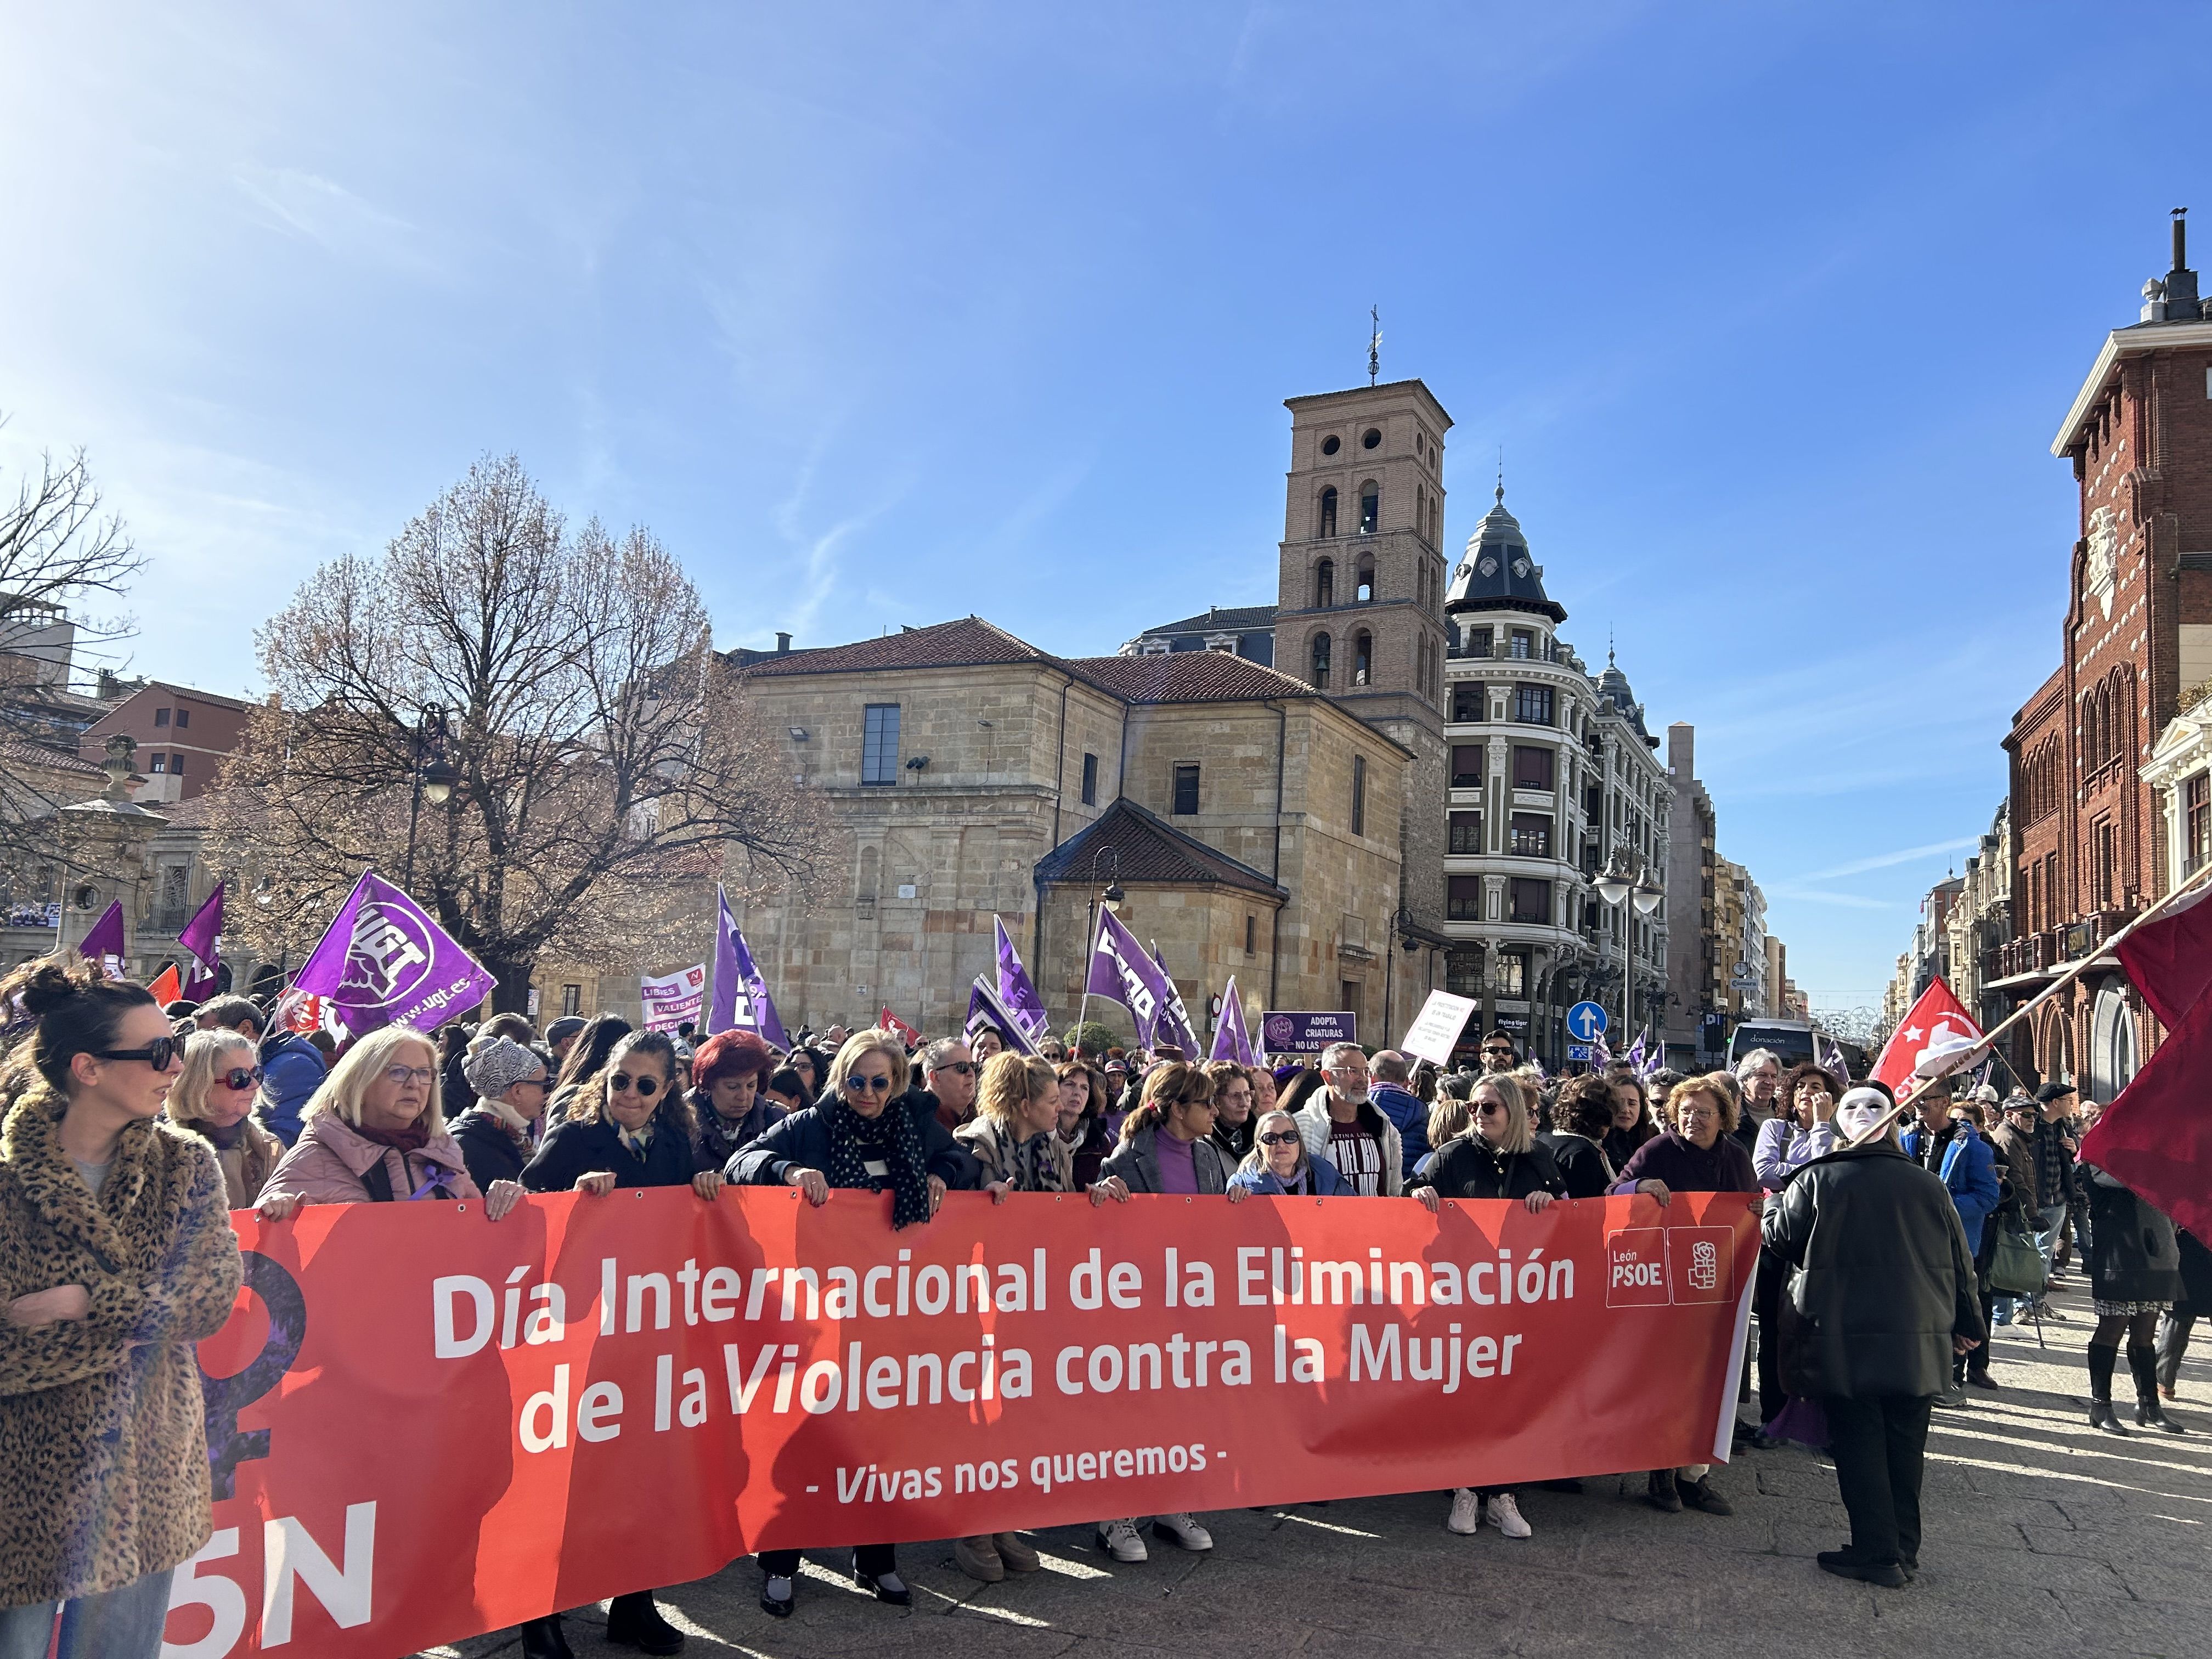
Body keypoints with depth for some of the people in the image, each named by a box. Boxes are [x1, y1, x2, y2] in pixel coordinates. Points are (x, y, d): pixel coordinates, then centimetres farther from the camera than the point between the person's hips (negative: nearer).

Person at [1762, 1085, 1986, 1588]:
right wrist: (1966, 1322, 22)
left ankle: (1877, 1553, 4)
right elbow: (1960, 1261, 10)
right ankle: (1905, 1549, 20)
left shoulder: (1816, 1180, -7)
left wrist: (1773, 1202, 22)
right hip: (1919, 1340, 4)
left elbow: (1779, 1237, 1)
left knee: (1858, 1443, 3)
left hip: (1844, 1339, -3)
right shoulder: (1928, 1185, 3)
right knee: (1905, 1444, 13)